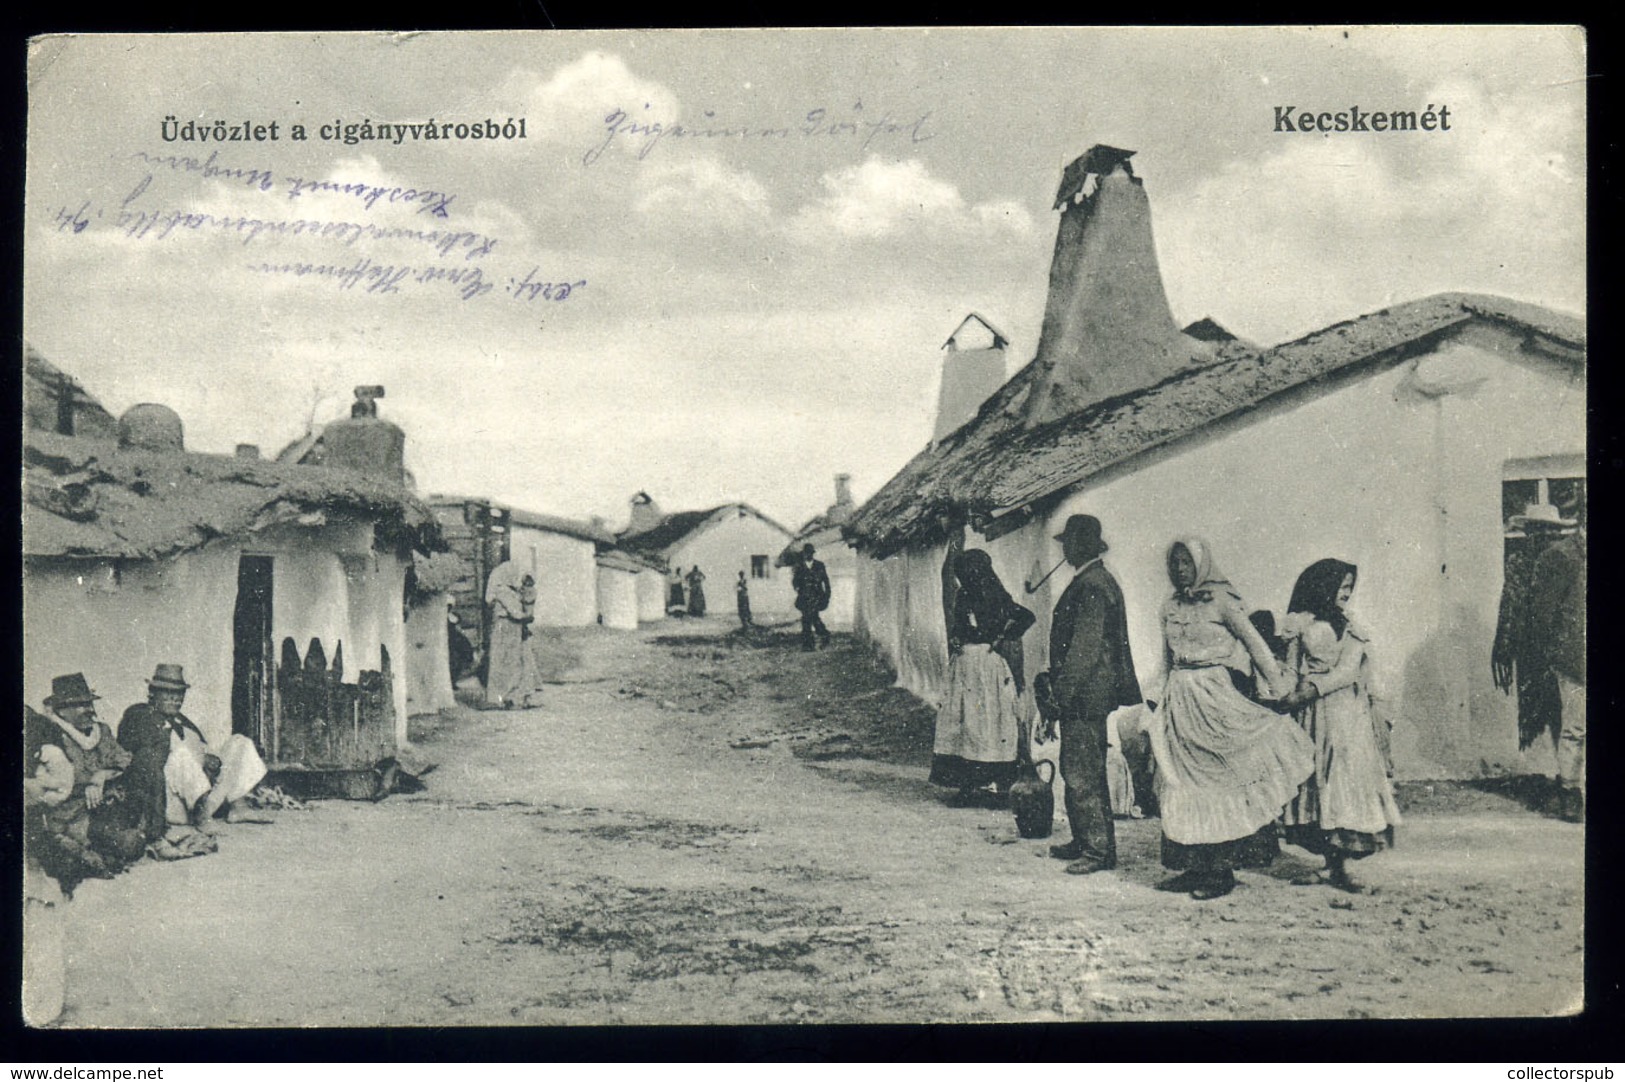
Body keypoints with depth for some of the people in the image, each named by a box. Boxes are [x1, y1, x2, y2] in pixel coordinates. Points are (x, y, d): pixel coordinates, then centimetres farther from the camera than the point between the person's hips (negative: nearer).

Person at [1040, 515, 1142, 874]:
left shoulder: (1092, 585, -17)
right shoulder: (1098, 581, 16)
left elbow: (1084, 648, -22)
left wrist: (1059, 698, -22)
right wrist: (1059, 695, 22)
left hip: (1084, 695, -11)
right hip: (1087, 695, 11)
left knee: (1083, 774, -6)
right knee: (1076, 770, 17)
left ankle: (1100, 850, 0)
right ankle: (1084, 842, 25)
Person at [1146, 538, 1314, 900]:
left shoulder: (1221, 600, -5)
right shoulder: (1170, 608, 13)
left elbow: (1254, 643, -8)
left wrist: (1279, 690, -12)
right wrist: (1162, 706, 18)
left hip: (1214, 696, -6)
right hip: (1179, 700, 6)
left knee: (1219, 782, -4)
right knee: (1184, 785, 5)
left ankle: (1222, 870, -1)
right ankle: (1194, 867, 10)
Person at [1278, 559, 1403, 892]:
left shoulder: (1351, 631, 6)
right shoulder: (1299, 626, 5)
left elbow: (1347, 672, -7)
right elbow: (1291, 671, 5)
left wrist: (1312, 689, -19)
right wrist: (1291, 695, -10)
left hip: (1345, 715, 0)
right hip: (1311, 716, 0)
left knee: (1344, 783, -3)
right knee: (1314, 784, 0)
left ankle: (1339, 867, 1)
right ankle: (1331, 864, 7)